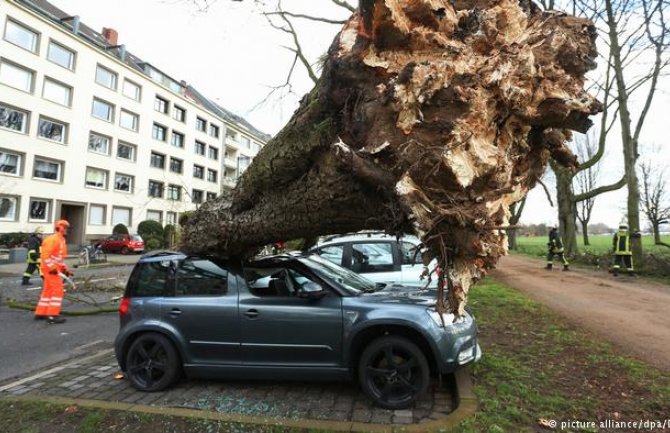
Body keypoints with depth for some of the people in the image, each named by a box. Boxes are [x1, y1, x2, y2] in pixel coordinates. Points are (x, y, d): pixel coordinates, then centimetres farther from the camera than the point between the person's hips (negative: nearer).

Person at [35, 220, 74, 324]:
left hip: (55, 268, 10)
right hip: (50, 269, -10)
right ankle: (52, 315, -11)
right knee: (58, 290, -12)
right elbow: (45, 255, -23)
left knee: (48, 291, 16)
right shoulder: (52, 239, -15)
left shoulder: (61, 240, 17)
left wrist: (65, 269, 18)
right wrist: (52, 268, -26)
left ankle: (40, 313, 25)